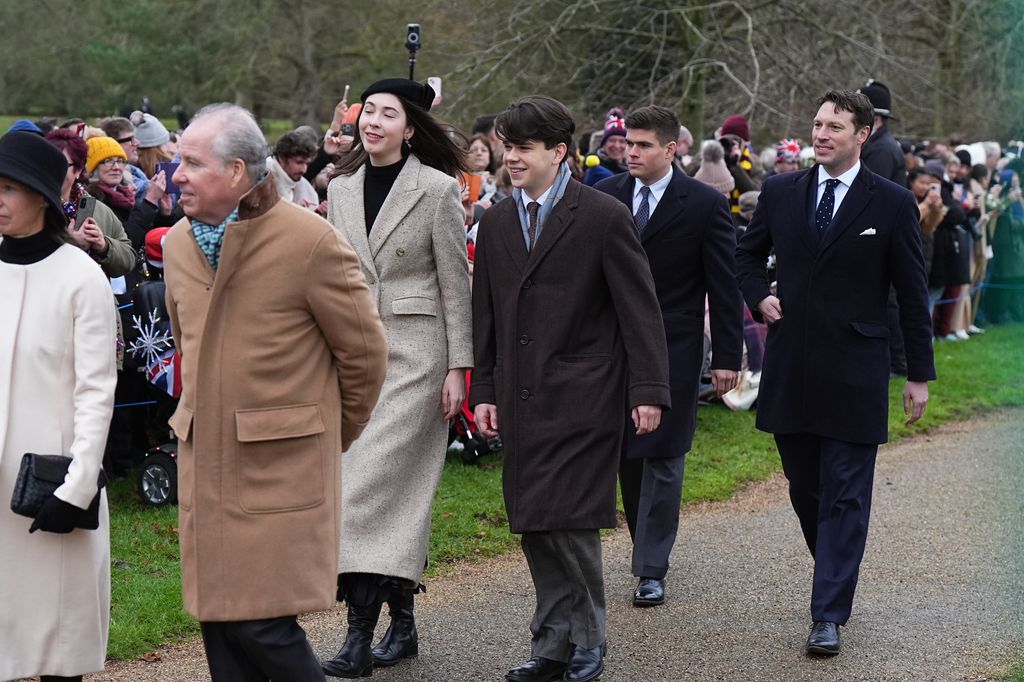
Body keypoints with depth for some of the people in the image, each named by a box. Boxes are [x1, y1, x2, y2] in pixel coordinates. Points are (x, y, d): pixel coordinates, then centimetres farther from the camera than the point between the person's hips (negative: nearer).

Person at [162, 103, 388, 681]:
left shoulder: (310, 242, -12)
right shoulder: (178, 243, 9)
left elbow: (364, 351, -3)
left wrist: (335, 434, 7)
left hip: (283, 465, -6)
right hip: (203, 463, 6)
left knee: (261, 622, -10)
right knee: (218, 618, 8)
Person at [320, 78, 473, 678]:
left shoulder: (437, 189, -5)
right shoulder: (341, 190, 10)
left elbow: (456, 284, -5)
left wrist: (458, 366, -7)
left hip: (415, 348, -5)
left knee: (377, 483, -12)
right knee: (396, 489, 8)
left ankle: (362, 630, -11)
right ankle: (402, 622, 16)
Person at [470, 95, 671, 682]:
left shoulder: (605, 217, -6)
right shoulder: (497, 222, 12)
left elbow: (640, 310, -6)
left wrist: (649, 389, -11)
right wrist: (485, 390, 12)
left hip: (583, 399, -6)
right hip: (522, 401, 6)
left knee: (568, 521, -11)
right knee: (534, 525, 7)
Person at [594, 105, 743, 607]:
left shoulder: (705, 205, -5)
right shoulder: (605, 196, 5)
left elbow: (725, 287, -3)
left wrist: (727, 357, -6)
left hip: (672, 348, -4)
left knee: (662, 457, -1)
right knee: (625, 454, 8)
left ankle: (651, 570, 4)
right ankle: (647, 545, 24)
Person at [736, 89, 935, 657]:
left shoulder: (892, 204, -2)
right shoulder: (780, 192, 6)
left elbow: (912, 294, 1)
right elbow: (747, 254, 21)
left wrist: (919, 374, 1)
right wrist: (759, 296, 1)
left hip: (855, 371, -4)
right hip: (790, 370, 4)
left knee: (845, 497, -3)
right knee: (804, 489, 12)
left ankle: (829, 615, -1)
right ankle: (836, 577, 32)